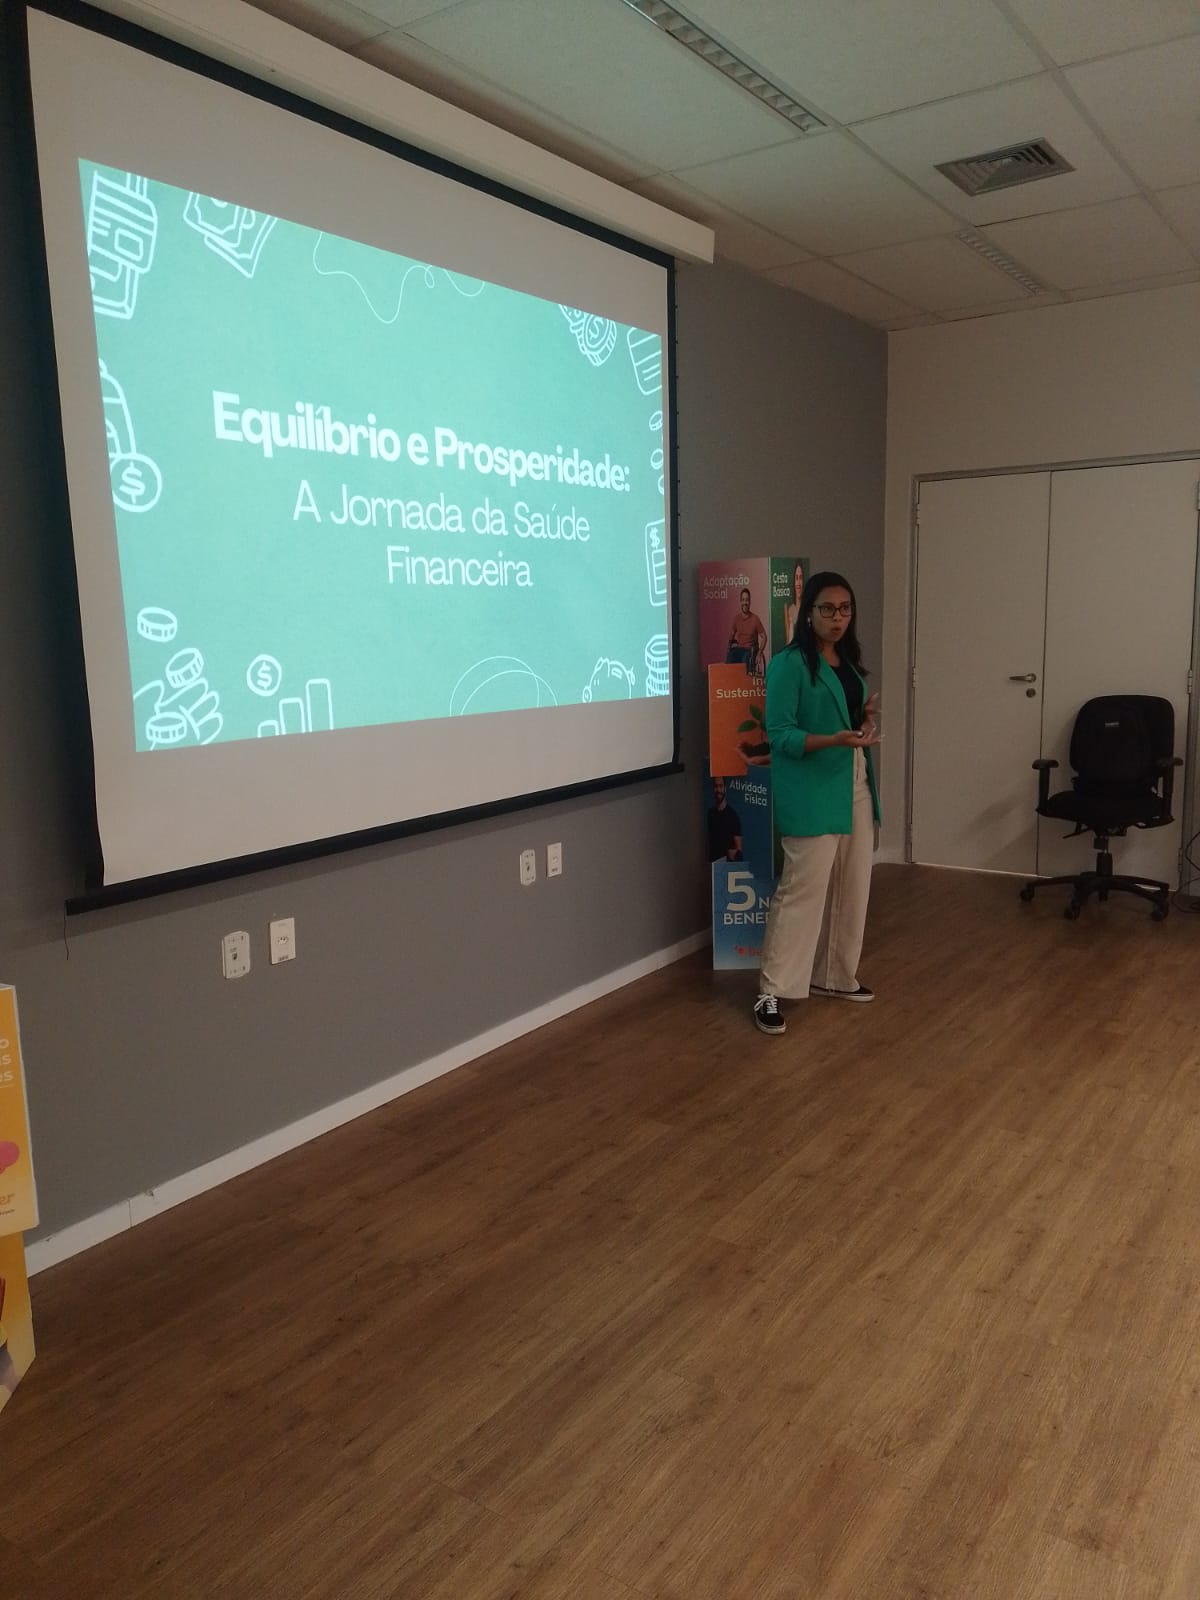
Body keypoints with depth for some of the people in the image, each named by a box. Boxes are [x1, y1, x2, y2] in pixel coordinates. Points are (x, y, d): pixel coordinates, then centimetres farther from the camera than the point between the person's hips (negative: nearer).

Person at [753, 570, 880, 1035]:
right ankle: (772, 990, 1)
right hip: (812, 794, -8)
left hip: (854, 788, 8)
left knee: (851, 888, 12)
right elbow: (779, 734, -16)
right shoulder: (789, 664, -12)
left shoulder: (849, 661, 13)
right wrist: (836, 739, -28)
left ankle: (835, 977, 26)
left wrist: (865, 718, 1)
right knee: (802, 890, -8)